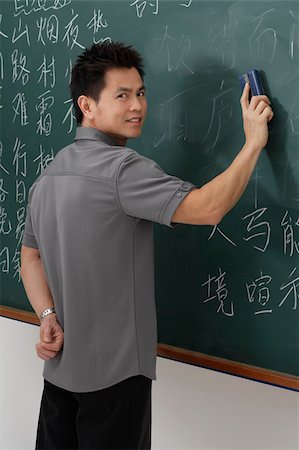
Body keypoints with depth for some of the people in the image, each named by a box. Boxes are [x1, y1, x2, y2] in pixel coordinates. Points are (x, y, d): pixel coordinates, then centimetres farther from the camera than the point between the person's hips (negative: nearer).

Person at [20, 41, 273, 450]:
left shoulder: (49, 173, 9)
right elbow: (207, 208, -26)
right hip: (112, 370, -8)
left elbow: (31, 255, 13)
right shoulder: (119, 166, -19)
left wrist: (48, 317, 0)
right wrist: (254, 142, -15)